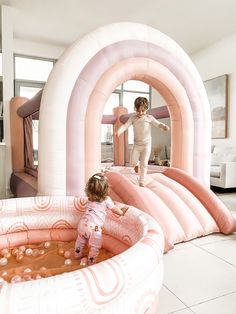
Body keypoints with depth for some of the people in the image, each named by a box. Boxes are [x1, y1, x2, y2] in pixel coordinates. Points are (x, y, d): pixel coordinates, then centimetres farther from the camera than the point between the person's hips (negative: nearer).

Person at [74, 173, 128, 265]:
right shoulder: (107, 200, -6)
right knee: (95, 246, 10)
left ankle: (77, 254, 43)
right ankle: (91, 261, 19)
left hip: (83, 222, 7)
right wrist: (122, 212, 24)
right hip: (94, 227, -7)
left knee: (80, 240, 28)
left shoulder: (89, 198, 10)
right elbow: (115, 209, 3)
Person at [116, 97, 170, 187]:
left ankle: (142, 181, 9)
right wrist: (118, 131, -29)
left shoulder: (149, 118, -3)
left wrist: (164, 126, -29)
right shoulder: (133, 118, -1)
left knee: (144, 163, -3)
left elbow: (158, 124, -6)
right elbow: (125, 125, -10)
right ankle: (136, 164, 38)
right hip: (136, 144, 2)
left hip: (146, 144, -1)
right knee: (133, 162, -1)